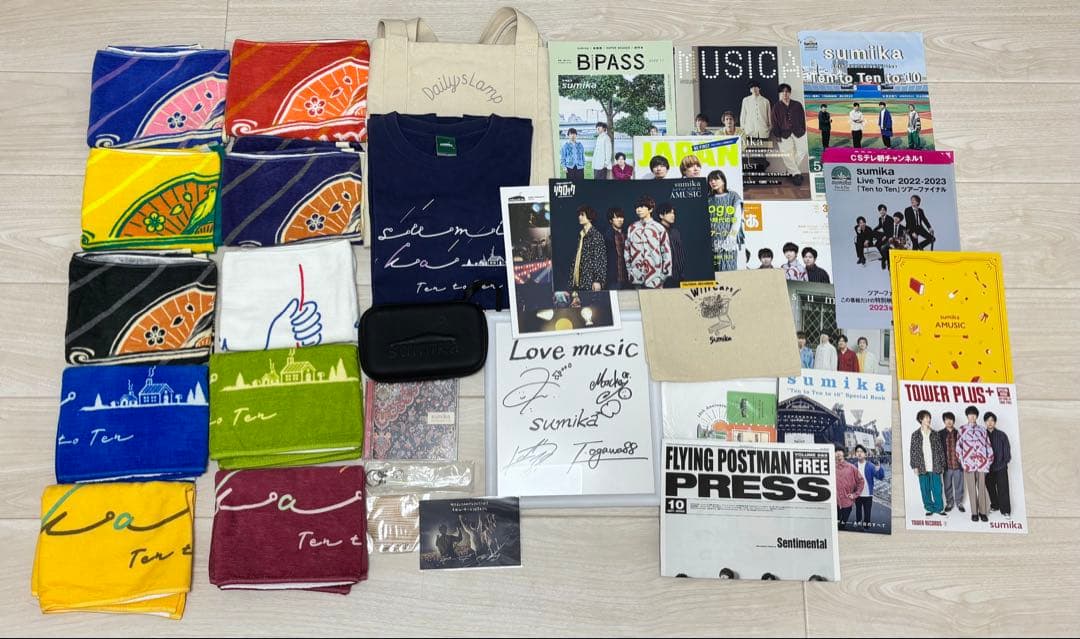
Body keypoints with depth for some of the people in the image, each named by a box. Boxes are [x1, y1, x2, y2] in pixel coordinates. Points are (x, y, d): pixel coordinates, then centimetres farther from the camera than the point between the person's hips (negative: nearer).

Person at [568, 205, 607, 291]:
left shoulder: (596, 235, -5)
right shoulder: (581, 235, 15)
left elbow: (601, 259, -10)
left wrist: (598, 280, -19)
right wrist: (572, 279, 11)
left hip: (590, 281, -6)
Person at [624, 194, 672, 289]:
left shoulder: (659, 228, 0)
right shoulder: (632, 228, 8)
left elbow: (666, 252, 1)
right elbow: (626, 251, 13)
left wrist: (664, 275, -2)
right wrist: (630, 272, 6)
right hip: (637, 278, 2)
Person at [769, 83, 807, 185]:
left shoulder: (797, 105, 11)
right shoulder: (776, 107, 7)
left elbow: (802, 119, 12)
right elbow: (774, 122, 4)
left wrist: (803, 131, 4)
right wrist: (777, 135, -4)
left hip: (798, 133, 2)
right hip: (784, 135, -2)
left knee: (799, 153, -2)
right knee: (786, 155, -12)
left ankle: (790, 172, 14)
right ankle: (796, 174, -7)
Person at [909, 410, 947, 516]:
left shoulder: (935, 434, 6)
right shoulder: (915, 435, 2)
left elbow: (940, 449, 8)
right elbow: (913, 451, 2)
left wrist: (942, 464, 3)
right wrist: (915, 466, -3)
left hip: (935, 467, 1)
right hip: (922, 467, -1)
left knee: (937, 488, 0)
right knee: (925, 490, 5)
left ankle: (939, 508, 11)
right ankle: (929, 508, 15)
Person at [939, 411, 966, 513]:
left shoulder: (958, 433, 3)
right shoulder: (940, 434, 1)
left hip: (958, 464, 0)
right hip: (946, 465, 0)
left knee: (959, 486, 8)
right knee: (948, 486, 8)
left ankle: (959, 502, 23)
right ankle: (949, 503, 22)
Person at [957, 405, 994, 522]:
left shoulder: (982, 429, 11)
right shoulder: (962, 429, 6)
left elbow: (988, 445, 11)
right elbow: (958, 445, 4)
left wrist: (989, 460, 5)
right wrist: (961, 460, -1)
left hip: (981, 463, 1)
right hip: (969, 463, -1)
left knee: (982, 487, 2)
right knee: (972, 488, 1)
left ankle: (983, 511, 10)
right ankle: (974, 512, 7)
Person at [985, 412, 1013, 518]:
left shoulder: (1002, 435, 1)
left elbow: (1007, 450, 3)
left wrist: (1004, 463, -3)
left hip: (1000, 467, -2)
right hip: (988, 468, 2)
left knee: (1003, 489, -4)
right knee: (990, 488, 11)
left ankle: (1005, 510, 0)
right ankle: (995, 505, 26)